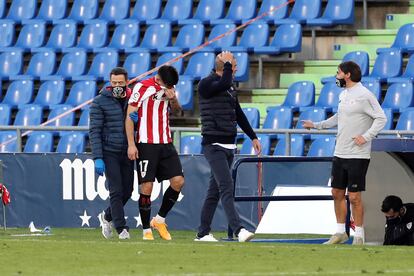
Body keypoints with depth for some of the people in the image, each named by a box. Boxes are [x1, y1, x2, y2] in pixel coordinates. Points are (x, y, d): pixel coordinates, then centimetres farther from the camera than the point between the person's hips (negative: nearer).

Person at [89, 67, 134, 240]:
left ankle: (107, 216, 33)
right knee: (116, 191, -8)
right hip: (109, 152, -4)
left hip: (127, 153, 4)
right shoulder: (100, 102, -6)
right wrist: (97, 158, -15)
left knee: (127, 191, 9)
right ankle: (121, 228, -1)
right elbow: (95, 131, -8)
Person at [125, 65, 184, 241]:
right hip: (146, 145, -6)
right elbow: (130, 116, -7)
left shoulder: (169, 88, 10)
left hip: (166, 144, 6)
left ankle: (159, 220, 13)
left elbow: (177, 110, 20)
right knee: (146, 187, -7)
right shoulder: (142, 87, -8)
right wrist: (131, 145, -12)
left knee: (178, 181, -4)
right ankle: (146, 231, 3)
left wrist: (173, 98, -4)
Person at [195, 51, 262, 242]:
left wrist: (253, 137, 26)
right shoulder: (206, 84, -9)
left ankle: (203, 233, 14)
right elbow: (224, 83, -30)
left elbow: (239, 115, 25)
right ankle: (238, 230, -27)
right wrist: (227, 64, -15)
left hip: (229, 146, 8)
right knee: (226, 187, -17)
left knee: (215, 190, 10)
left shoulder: (230, 88, 17)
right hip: (214, 145, -8)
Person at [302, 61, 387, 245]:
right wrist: (316, 125, 28)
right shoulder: (343, 94, 13)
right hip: (340, 154, 8)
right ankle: (340, 232, 21)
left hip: (358, 155, -8)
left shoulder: (364, 95, -13)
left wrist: (366, 136, -21)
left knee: (354, 196, -5)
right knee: (337, 193, 11)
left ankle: (359, 235, 5)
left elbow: (381, 118, -13)